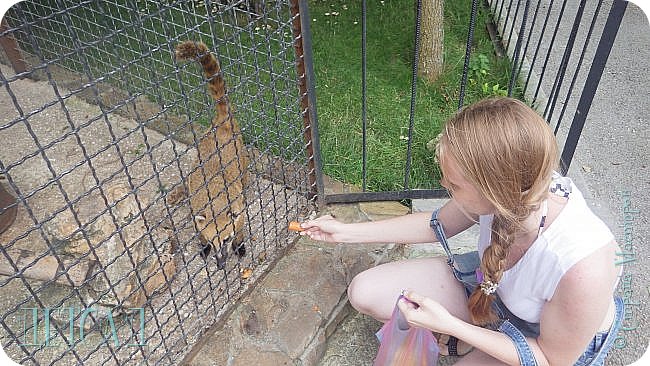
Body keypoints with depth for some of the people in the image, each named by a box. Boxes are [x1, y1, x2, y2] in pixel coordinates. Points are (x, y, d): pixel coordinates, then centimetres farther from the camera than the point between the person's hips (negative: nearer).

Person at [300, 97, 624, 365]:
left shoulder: (582, 268, -41)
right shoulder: (516, 193, -25)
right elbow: (437, 224, -4)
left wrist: (449, 324, -27)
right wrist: (345, 232, -2)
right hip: (491, 283, 5)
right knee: (365, 293, -4)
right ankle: (474, 335, 6)